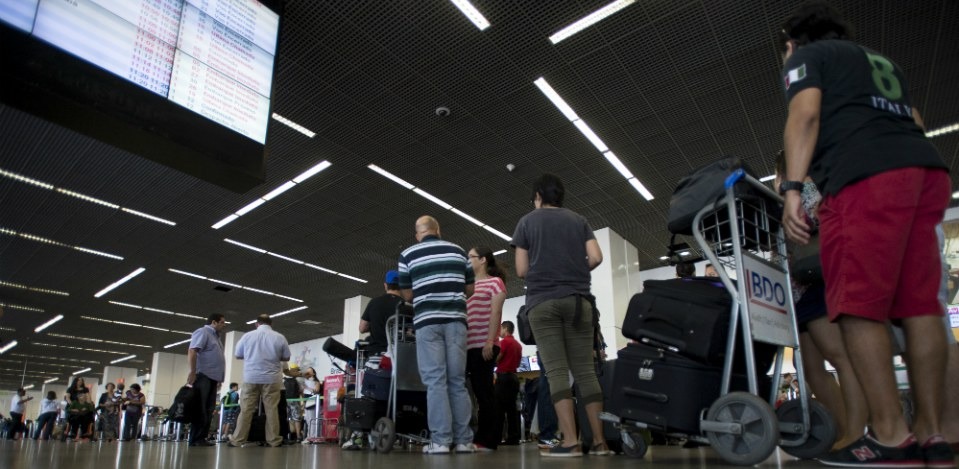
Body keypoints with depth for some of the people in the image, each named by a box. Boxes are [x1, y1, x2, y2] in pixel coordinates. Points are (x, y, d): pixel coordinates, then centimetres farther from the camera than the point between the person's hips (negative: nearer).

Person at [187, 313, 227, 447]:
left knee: (208, 410, 6)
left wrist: (219, 378, 19)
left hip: (212, 377, 9)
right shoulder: (202, 332, -3)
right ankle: (195, 439, -6)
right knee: (200, 409, -8)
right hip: (203, 376, -9)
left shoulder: (215, 336, 24)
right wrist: (192, 372, -22)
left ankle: (201, 438, 7)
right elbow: (192, 352, -14)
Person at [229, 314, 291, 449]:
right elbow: (286, 357, 7)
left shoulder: (247, 336, 1)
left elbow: (237, 355, 12)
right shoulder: (280, 337, 0)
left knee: (246, 409, 5)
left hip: (251, 378, 0)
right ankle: (274, 440, 5)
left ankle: (237, 440, 6)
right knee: (271, 409, 3)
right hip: (272, 378, 0)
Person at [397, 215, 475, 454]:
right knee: (458, 380, 6)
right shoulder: (458, 251, 12)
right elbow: (469, 289, 16)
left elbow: (407, 295, 8)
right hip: (456, 319, 2)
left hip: (427, 320, -2)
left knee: (436, 381, -1)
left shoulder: (408, 254, 6)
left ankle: (440, 440, -4)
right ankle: (464, 440, 6)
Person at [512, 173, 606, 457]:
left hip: (542, 301, -2)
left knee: (556, 371, -6)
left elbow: (521, 270, 4)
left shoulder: (527, 222, 8)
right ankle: (600, 440, 3)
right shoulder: (578, 220, 15)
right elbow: (596, 258, 4)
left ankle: (570, 441, -11)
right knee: (585, 370, 4)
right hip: (578, 299, 3)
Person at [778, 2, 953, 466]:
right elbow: (915, 123, 28)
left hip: (867, 177, -8)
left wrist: (791, 188, -13)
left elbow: (805, 115, -5)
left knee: (859, 306, -10)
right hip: (927, 168, 8)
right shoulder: (881, 62, 34)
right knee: (919, 305, 4)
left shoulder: (806, 56, 13)